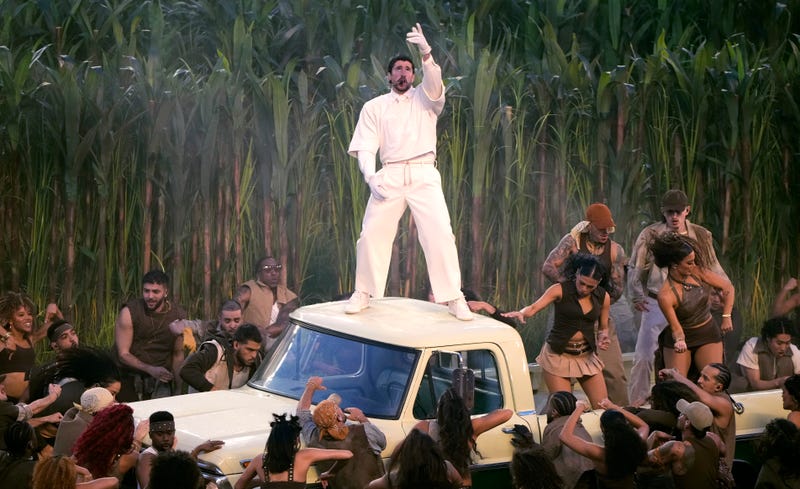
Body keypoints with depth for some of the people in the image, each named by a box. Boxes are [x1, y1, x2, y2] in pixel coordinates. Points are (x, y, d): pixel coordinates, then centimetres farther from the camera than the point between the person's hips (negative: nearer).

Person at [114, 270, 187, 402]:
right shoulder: (129, 313, -12)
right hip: (130, 379, -2)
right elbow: (123, 354, -12)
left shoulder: (178, 316, -2)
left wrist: (177, 389, 9)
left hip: (161, 380, 2)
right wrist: (150, 369, -24)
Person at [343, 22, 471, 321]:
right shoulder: (374, 107, 14)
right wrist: (370, 176, -14)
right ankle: (364, 294, 9)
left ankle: (454, 299, -11)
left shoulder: (425, 99, 13)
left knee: (440, 234, -13)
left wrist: (426, 53, -29)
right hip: (389, 176, 1)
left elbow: (434, 82, -11)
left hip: (423, 175, -1)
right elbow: (365, 148, 6)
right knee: (372, 233, -6)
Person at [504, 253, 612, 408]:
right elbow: (533, 308, -19)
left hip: (586, 355, 4)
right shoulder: (560, 290, -10)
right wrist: (521, 313, -41)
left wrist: (602, 338, -8)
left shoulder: (603, 298, 1)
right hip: (558, 355, -4)